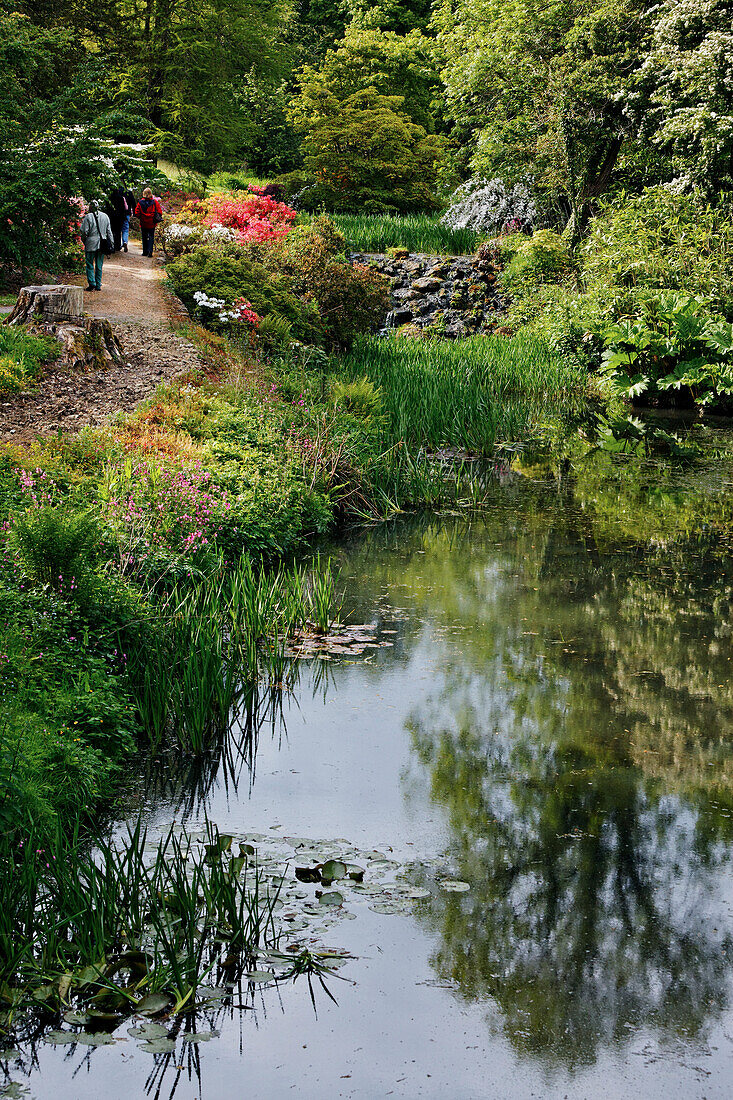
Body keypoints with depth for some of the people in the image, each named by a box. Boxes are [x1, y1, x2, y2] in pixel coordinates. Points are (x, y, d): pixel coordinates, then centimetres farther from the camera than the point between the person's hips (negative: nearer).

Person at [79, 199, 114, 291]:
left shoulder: (88, 217, -9)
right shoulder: (105, 216, 7)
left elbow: (84, 232, -10)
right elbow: (109, 232, 9)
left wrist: (84, 240, 8)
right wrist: (111, 243, 14)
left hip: (91, 244, -4)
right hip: (102, 245, 4)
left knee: (90, 265, 4)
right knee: (99, 265, 9)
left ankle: (91, 283, -8)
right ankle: (98, 285, 9)